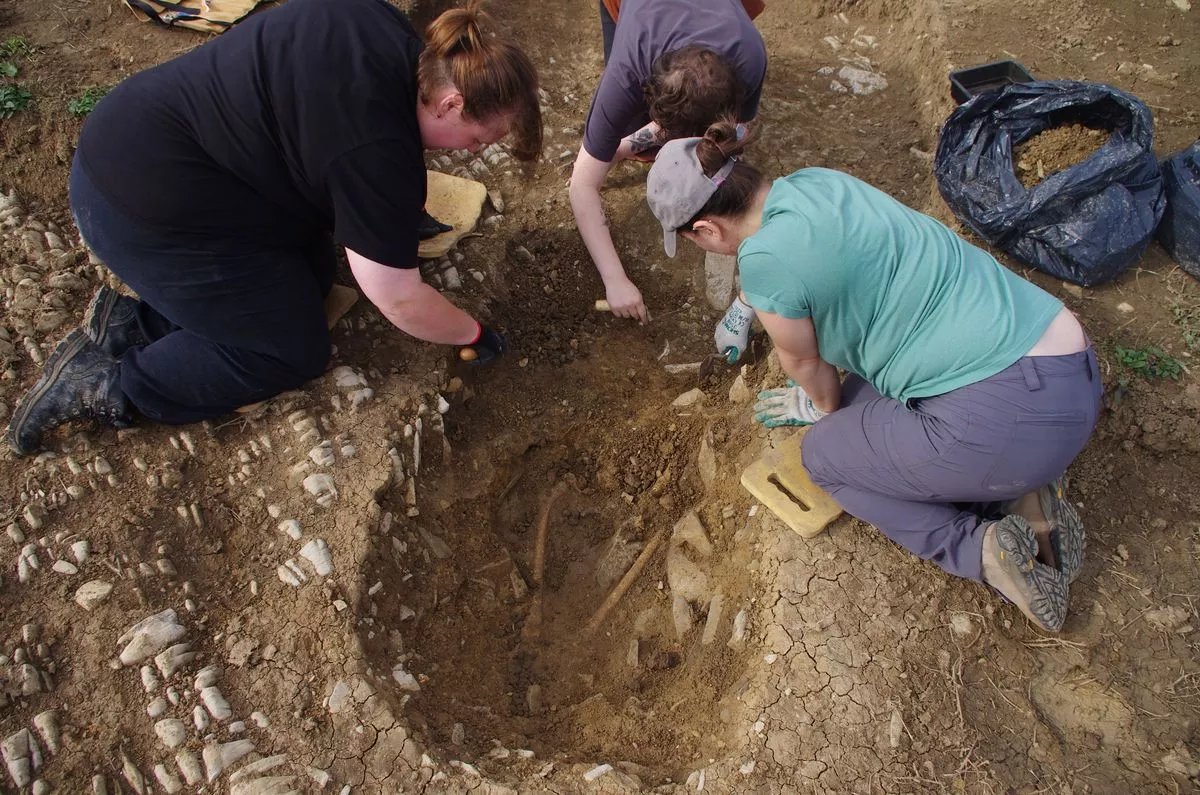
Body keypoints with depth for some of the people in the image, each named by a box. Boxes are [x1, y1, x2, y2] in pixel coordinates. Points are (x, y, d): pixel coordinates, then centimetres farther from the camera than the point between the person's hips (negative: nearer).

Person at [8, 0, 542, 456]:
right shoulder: (378, 150, -26)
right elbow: (399, 300, -20)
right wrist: (473, 335, -2)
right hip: (145, 209, -10)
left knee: (313, 272, 12)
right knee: (295, 352, -1)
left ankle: (131, 322, 11)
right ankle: (105, 386, 3)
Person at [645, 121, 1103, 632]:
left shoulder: (765, 260, -16)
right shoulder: (814, 181, 8)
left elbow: (805, 362, 3)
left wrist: (826, 409, 25)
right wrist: (754, 303, 49)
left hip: (1010, 417, -8)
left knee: (824, 454, 14)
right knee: (862, 398, 28)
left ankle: (983, 550, 2)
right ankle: (1022, 497, 14)